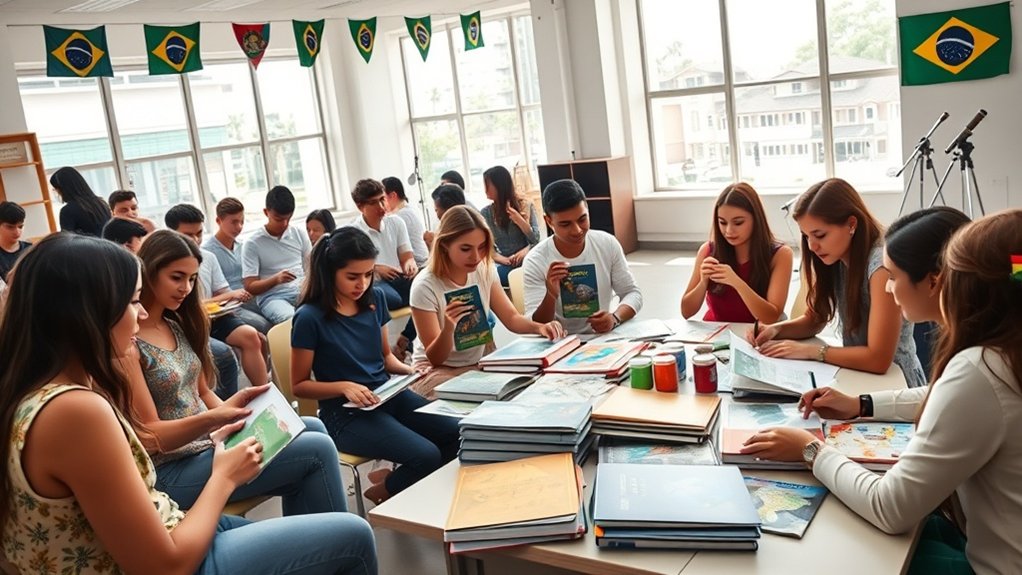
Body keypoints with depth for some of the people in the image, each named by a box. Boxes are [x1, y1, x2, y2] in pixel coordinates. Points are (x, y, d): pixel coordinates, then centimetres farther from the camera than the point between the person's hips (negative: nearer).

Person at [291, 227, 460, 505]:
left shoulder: (375, 298, 4)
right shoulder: (310, 317, -14)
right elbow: (300, 385, -6)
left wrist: (409, 370, -4)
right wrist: (344, 386, -22)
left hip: (388, 395, 7)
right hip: (345, 412, -6)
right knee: (427, 456, -24)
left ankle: (394, 476, 11)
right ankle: (384, 491, 9)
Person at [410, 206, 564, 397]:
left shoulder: (485, 271, -4)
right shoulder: (425, 287, -22)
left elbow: (511, 318, -3)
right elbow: (435, 358, -18)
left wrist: (539, 327, -25)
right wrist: (448, 328, -40)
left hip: (476, 365, 6)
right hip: (435, 372, -6)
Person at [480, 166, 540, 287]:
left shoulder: (525, 206, 6)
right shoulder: (486, 213, 8)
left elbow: (535, 239, 0)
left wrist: (518, 219, -15)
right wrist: (501, 259, -18)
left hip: (527, 261, -1)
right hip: (505, 266, 1)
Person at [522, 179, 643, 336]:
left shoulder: (608, 244, -3)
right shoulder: (535, 262, -13)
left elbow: (632, 293, 2)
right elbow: (534, 327, -14)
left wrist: (614, 318, -18)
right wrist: (550, 296, -33)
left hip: (604, 337, 3)